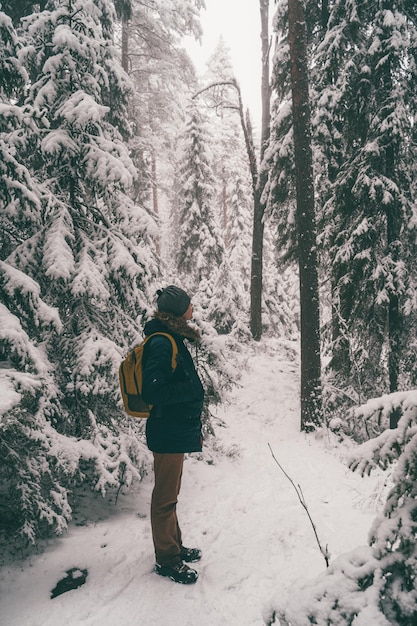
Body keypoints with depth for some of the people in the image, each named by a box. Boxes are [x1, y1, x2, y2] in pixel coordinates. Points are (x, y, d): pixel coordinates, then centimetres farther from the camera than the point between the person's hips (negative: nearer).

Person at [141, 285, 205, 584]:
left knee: (170, 494, 21)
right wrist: (192, 388, -18)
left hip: (178, 430, 10)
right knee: (166, 497, 5)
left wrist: (195, 429, 18)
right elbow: (154, 393, -26)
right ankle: (166, 559, 21)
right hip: (169, 433, -10)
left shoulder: (173, 339, 9)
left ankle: (174, 546, 37)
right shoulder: (162, 343, -21)